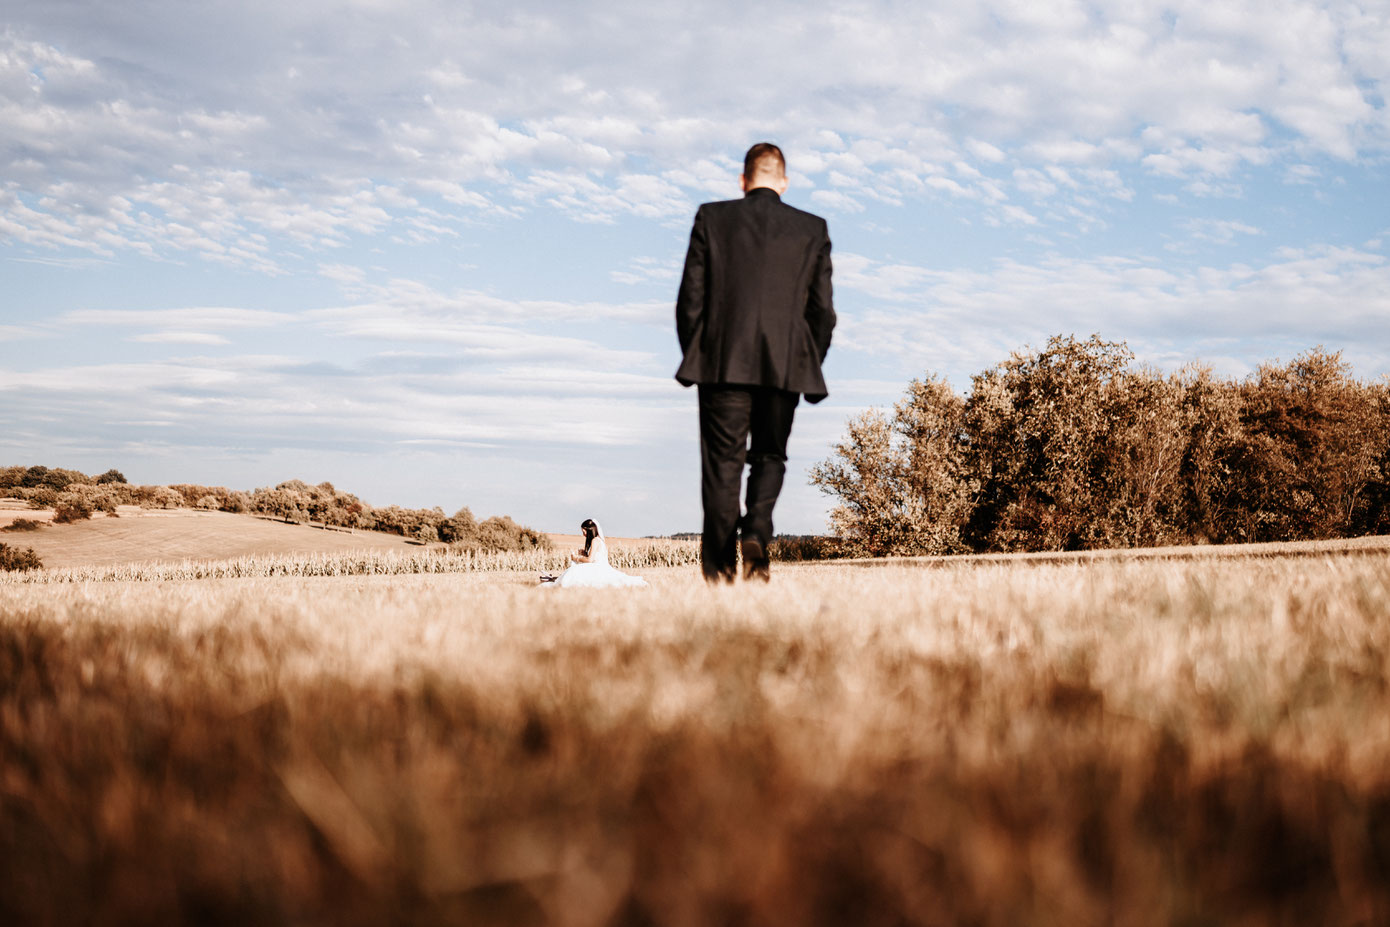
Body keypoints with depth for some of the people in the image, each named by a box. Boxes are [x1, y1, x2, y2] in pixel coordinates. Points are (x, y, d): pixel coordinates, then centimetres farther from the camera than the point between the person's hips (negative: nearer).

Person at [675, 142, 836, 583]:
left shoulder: (712, 219, 2)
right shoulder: (813, 229, 5)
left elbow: (690, 298, 1)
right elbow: (823, 310, 5)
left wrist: (695, 356, 11)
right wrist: (809, 365, 16)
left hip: (723, 362, -1)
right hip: (785, 365, 1)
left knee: (723, 463, 5)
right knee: (770, 457, 15)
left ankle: (719, 568, 4)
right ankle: (757, 531, -10)